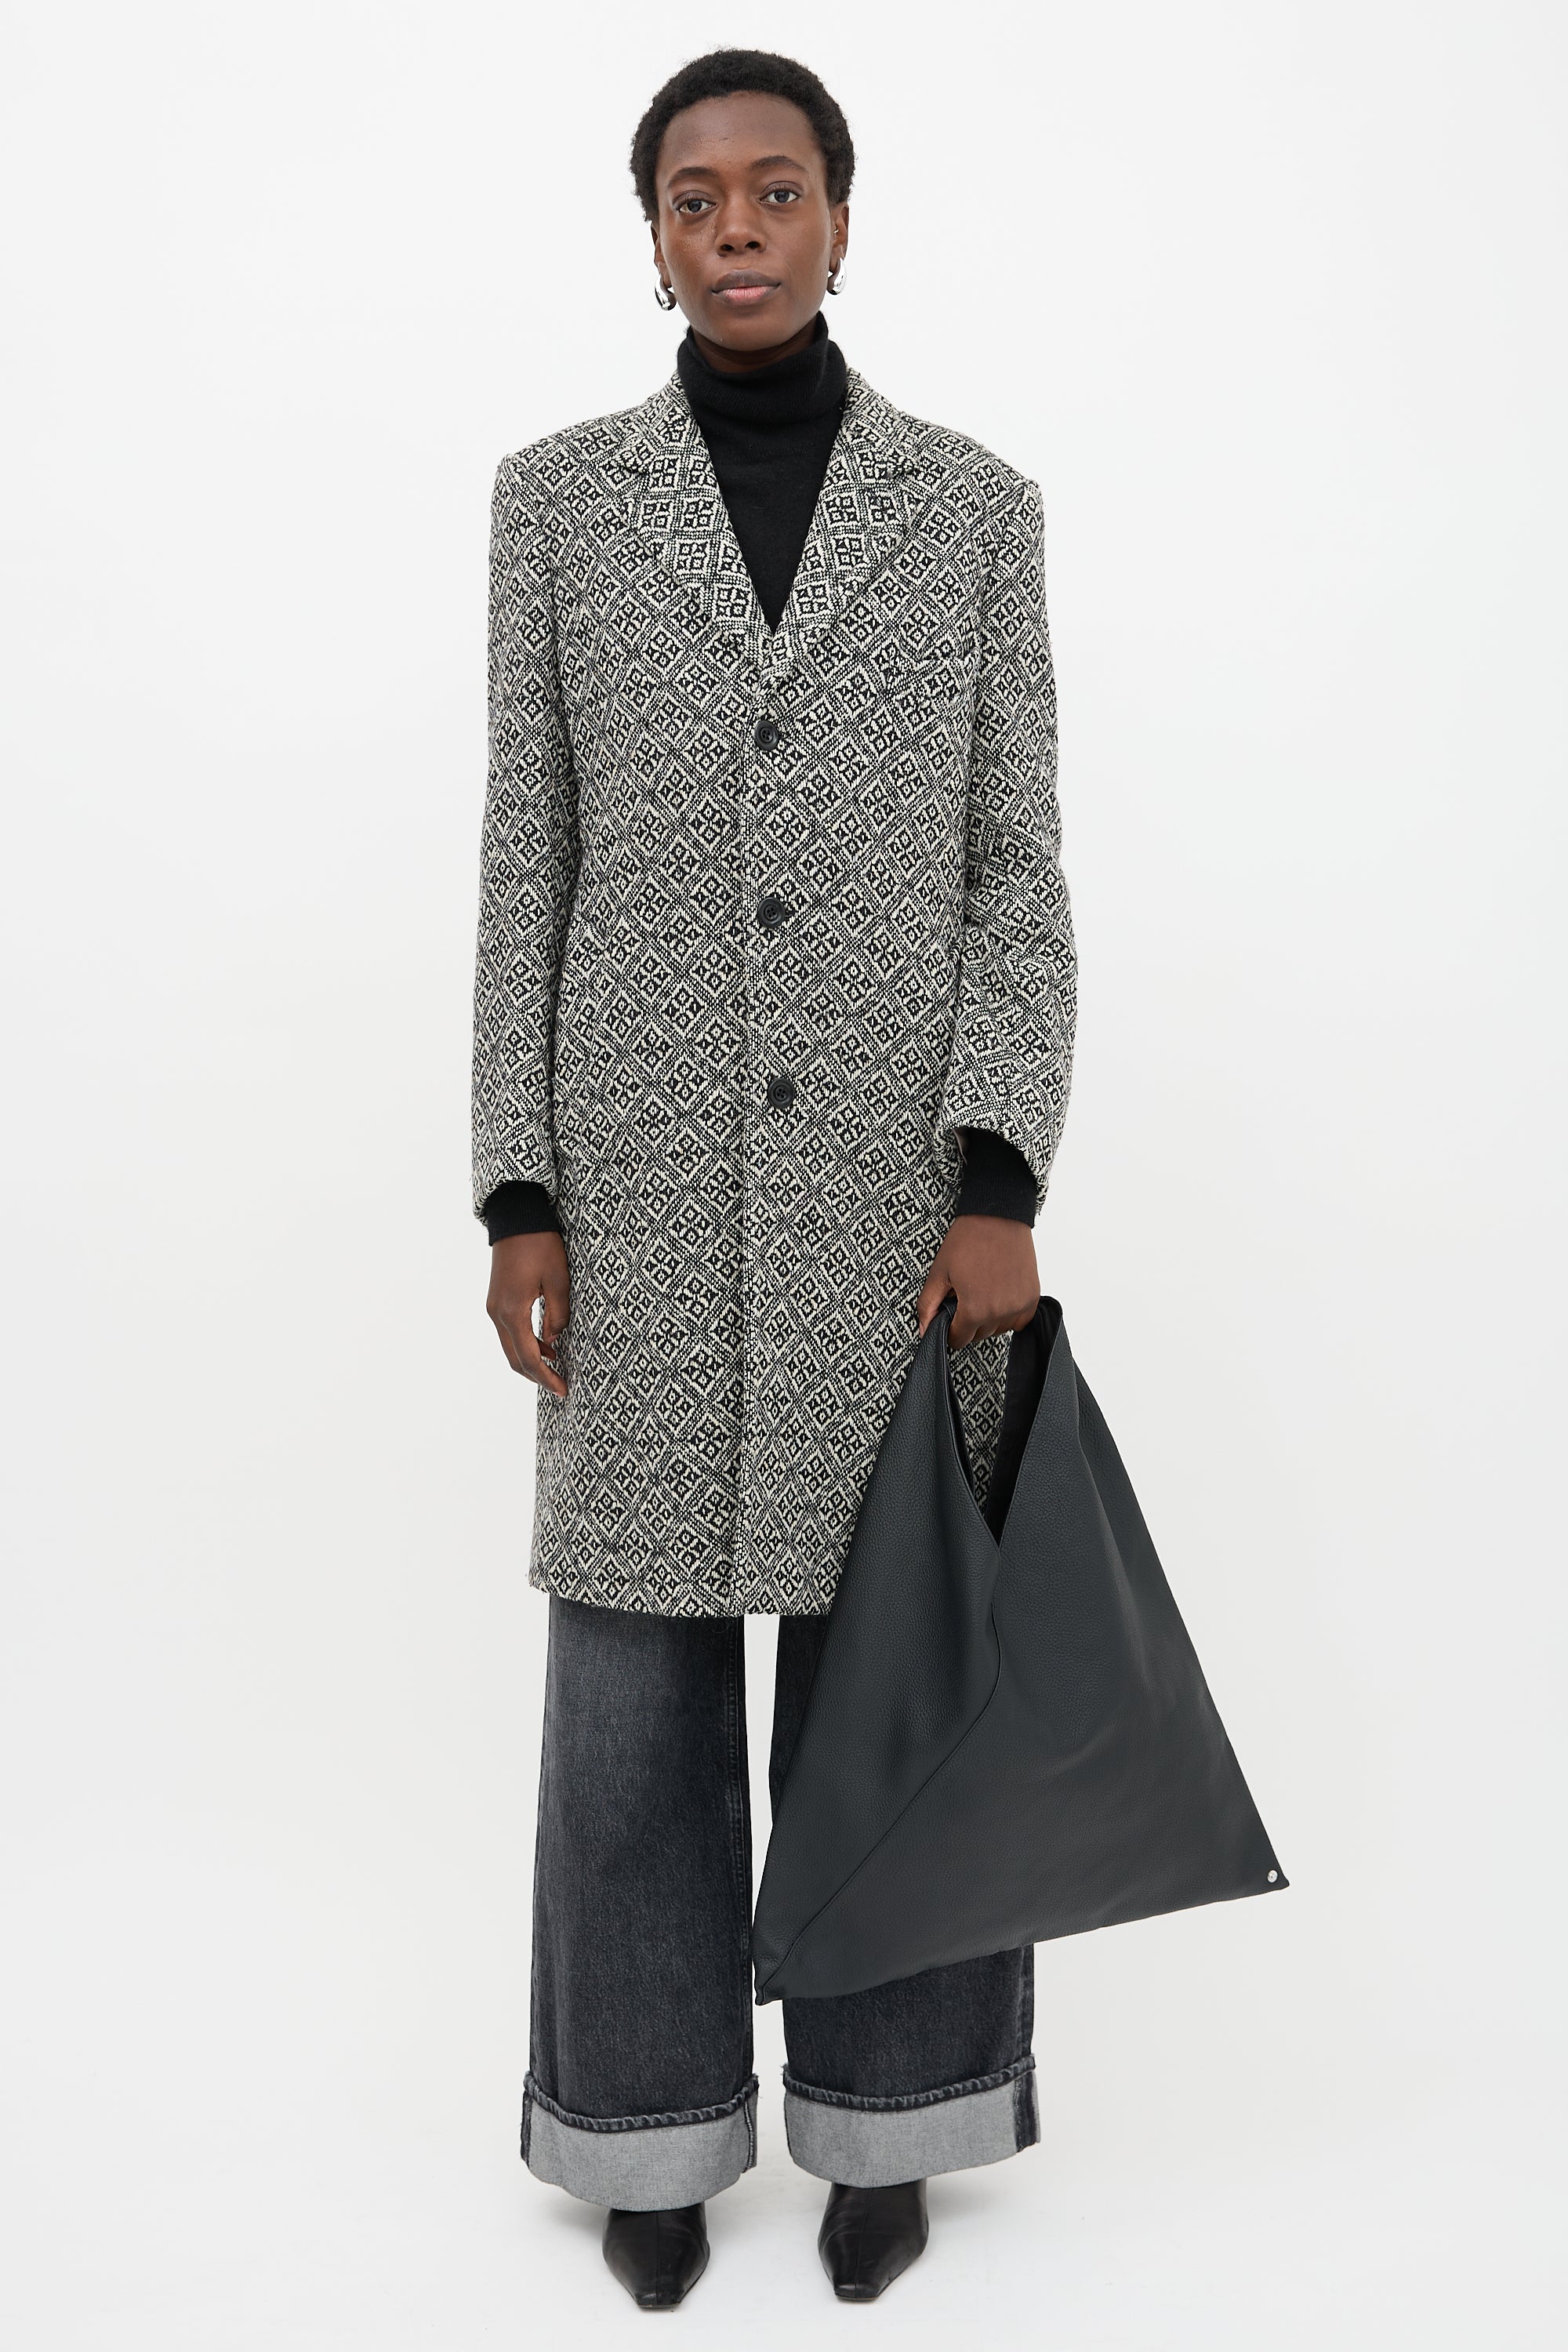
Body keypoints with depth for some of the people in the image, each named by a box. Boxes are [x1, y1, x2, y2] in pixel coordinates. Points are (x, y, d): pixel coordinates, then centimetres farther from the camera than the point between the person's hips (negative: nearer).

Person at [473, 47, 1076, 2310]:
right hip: (646, 1170, 1)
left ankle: (879, 2107, 27)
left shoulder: (976, 504, 4)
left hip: (898, 1172, 0)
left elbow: (1014, 861, 1)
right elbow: (530, 857, 4)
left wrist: (1000, 1182, -10)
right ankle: (657, 2114, 26)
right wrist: (519, 1194, -3)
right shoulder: (559, 495, 5)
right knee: (637, 1648, 6)